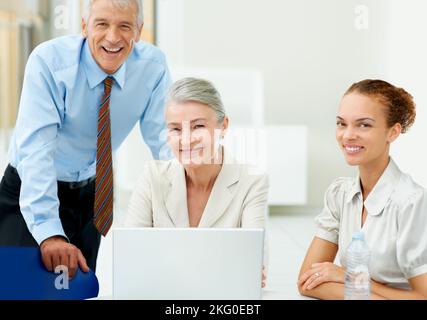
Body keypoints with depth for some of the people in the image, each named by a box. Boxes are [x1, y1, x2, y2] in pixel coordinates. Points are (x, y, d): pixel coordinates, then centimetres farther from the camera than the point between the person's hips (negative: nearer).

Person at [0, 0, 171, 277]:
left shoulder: (153, 65, -13)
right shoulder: (48, 61, -24)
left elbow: (164, 138, -11)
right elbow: (35, 147, -32)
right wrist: (49, 232, -43)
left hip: (91, 192, 3)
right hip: (31, 192, -3)